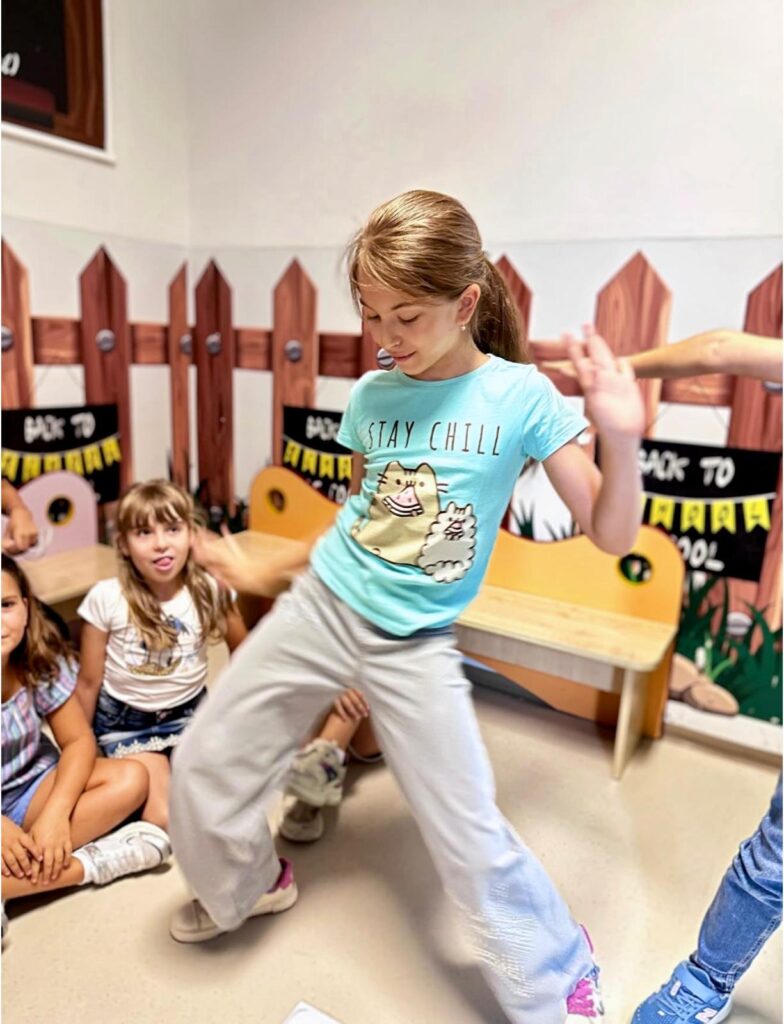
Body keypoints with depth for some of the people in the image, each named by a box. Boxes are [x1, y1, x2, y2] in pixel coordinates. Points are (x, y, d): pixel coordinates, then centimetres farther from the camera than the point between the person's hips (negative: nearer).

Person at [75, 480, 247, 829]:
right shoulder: (106, 598, -18)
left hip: (190, 712, 2)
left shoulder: (209, 590, -14)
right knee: (164, 820, -17)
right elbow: (89, 682, -5)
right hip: (126, 721, -1)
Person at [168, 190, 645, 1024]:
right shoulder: (370, 396, 0)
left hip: (414, 644, -3)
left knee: (471, 842, -1)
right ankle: (247, 886, 40)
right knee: (204, 765, 6)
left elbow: (610, 535, -9)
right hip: (322, 606, 4)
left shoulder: (520, 395, -10)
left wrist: (621, 438, -26)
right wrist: (261, 572, 15)